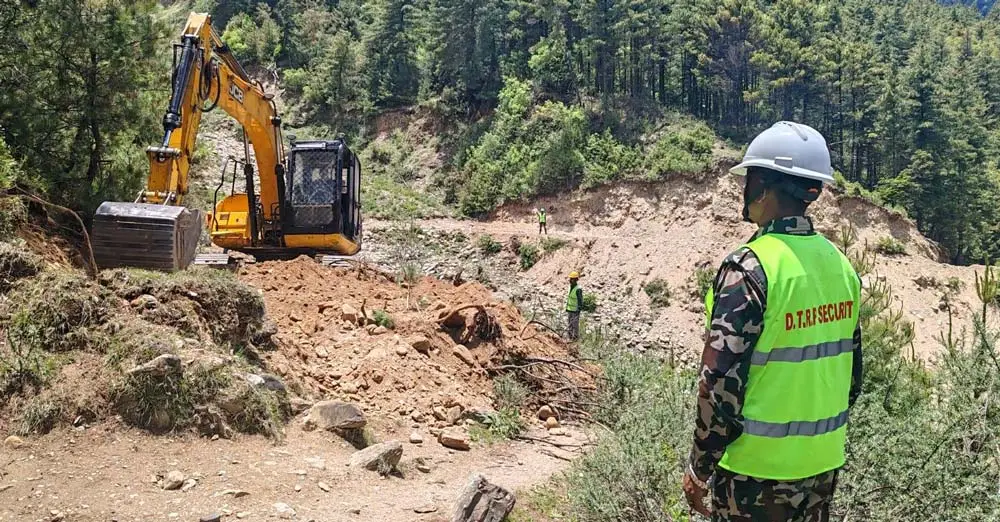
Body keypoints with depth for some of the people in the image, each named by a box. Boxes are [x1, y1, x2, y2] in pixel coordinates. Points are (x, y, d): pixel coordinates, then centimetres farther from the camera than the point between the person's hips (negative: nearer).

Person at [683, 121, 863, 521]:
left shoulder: (749, 268, -20)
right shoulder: (840, 264, 2)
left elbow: (721, 382, -21)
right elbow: (852, 372, 10)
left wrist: (699, 467, -9)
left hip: (757, 466, -6)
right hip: (824, 461, 7)